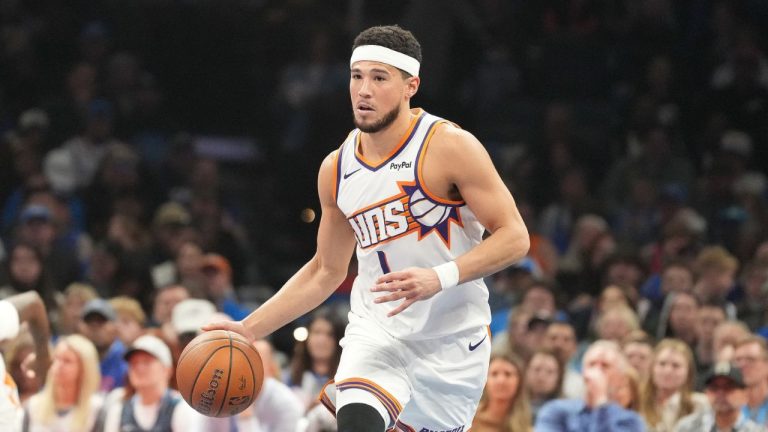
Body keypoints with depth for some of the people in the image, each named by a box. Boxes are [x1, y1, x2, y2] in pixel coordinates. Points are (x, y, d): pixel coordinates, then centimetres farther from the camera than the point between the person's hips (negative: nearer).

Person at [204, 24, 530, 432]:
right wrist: (249, 329, 9)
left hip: (452, 338, -2)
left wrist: (441, 277, -27)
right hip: (376, 332, 2)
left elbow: (514, 237, -13)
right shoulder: (336, 168, 5)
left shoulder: (449, 146, -11)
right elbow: (326, 271, 17)